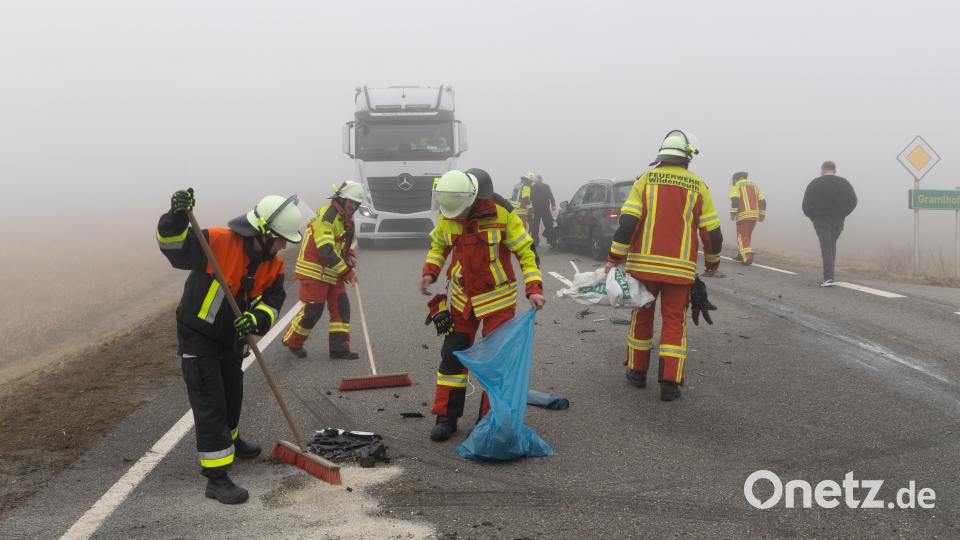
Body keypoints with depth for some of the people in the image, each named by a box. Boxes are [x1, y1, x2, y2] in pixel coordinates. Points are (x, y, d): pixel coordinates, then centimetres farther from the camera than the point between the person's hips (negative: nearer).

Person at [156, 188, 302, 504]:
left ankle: (228, 440, 53)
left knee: (233, 394, 25)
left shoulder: (273, 265, -5)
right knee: (210, 404, -8)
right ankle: (216, 477, -4)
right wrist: (177, 219, -50)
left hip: (230, 337, 8)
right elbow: (174, 246, -30)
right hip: (197, 336, -8)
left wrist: (257, 318, -31)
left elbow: (272, 301, -10)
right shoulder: (218, 242, -26)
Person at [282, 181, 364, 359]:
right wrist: (347, 272, -24)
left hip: (334, 273, 9)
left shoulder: (347, 217, 10)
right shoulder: (326, 217, -20)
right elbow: (326, 252, -27)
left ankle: (339, 347, 5)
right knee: (312, 310, -6)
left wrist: (351, 255, 5)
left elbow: (347, 241, 28)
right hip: (314, 272, -9)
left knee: (342, 307, 2)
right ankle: (292, 342, 16)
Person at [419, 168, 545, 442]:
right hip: (461, 297, 4)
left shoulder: (502, 213, -19)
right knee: (452, 355, 6)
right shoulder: (446, 216, -7)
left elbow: (525, 251, -12)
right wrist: (429, 272, -3)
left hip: (497, 298, -4)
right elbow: (439, 245, 14)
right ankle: (446, 417, 15)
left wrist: (534, 289, -21)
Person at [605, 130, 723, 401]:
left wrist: (614, 258, -2)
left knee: (642, 316, 16)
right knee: (674, 322, 6)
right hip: (680, 268, 0)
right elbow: (711, 231, 6)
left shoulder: (646, 179, 0)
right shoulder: (698, 186, 3)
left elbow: (627, 222, -7)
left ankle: (637, 371, 26)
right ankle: (670, 382, -1)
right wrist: (713, 260, 24)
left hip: (644, 264, 1)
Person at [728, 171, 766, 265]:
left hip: (743, 215, -6)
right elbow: (762, 201, 14)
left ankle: (747, 258, -15)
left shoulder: (736, 186, 3)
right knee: (747, 236, 20)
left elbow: (735, 200, -14)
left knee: (742, 237, -3)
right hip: (754, 215, 6)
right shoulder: (754, 185, 20)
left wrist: (733, 213, -13)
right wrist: (762, 214, 18)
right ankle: (742, 255, 29)